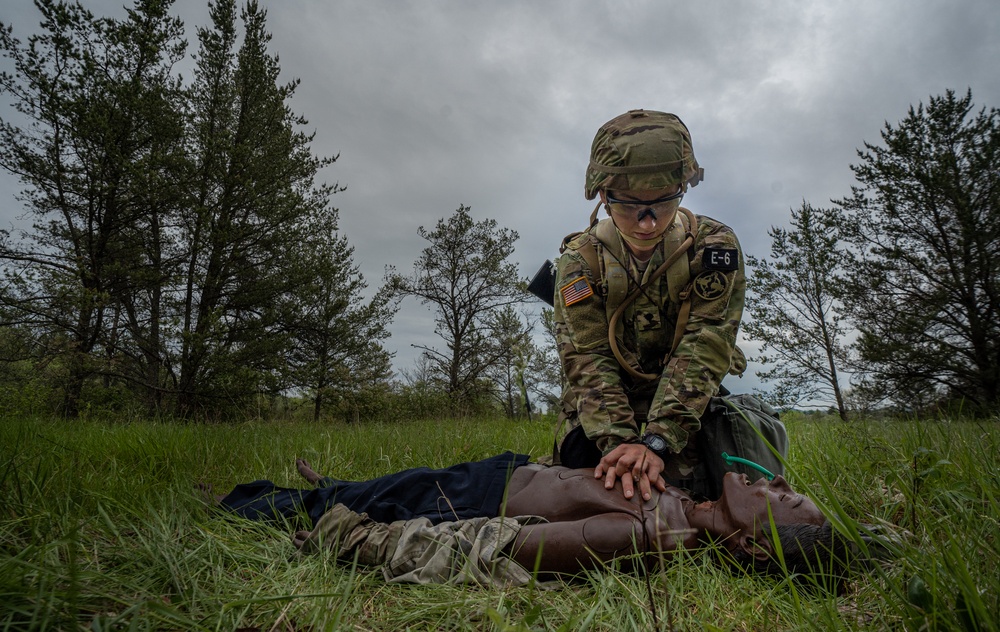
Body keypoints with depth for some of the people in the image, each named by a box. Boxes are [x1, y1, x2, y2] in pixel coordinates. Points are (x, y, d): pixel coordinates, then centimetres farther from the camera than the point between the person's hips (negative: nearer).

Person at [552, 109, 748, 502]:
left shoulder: (714, 246, -16)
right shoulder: (580, 260, -15)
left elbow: (703, 349, -24)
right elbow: (588, 359, -21)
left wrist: (656, 440, -35)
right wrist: (618, 441, -36)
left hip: (688, 405, 0)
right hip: (600, 411, 0)